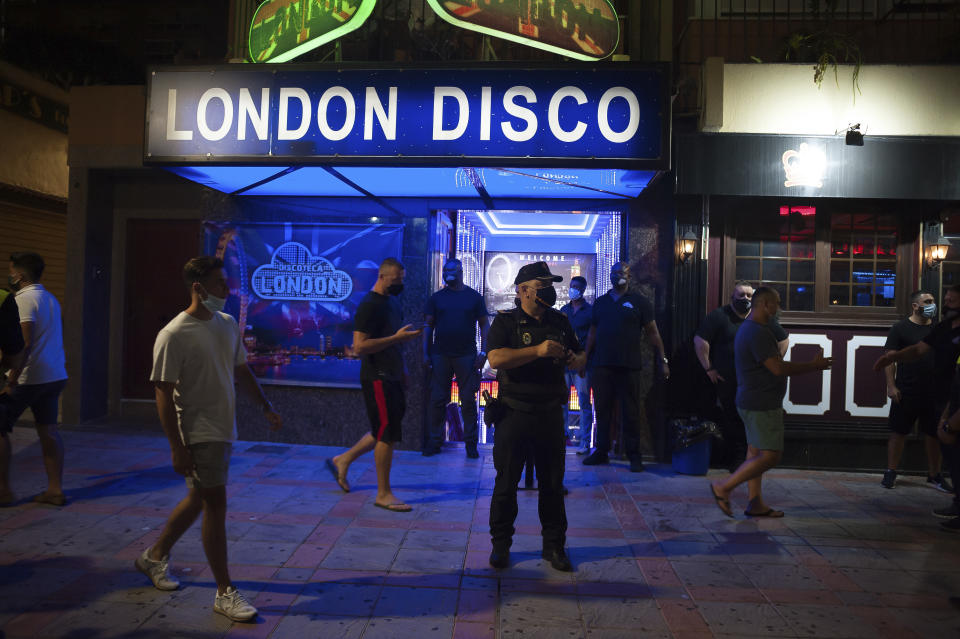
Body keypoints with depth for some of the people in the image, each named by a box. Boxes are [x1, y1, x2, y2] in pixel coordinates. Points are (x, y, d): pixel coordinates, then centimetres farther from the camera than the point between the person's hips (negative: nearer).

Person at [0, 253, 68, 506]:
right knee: (49, 431, 8)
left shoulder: (23, 299, -11)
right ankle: (55, 490, 10)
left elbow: (25, 343, -21)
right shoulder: (51, 298, 14)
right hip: (55, 377, 8)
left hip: (28, 378, -8)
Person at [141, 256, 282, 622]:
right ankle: (224, 593, 8)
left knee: (199, 499, 19)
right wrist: (177, 447, -18)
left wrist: (266, 406, 16)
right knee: (215, 504, -4)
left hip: (224, 430, 8)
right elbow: (164, 394, -16)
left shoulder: (228, 324, 7)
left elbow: (241, 370, 18)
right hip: (199, 434, -8)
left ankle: (156, 556, 42)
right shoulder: (174, 335, -15)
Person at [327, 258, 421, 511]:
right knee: (388, 434, -4)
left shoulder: (392, 301, 14)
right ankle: (383, 494, 7)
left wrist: (402, 370, 21)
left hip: (391, 376, 9)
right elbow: (360, 346, -23)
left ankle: (342, 461, 32)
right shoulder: (369, 306, -15)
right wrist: (397, 337, -24)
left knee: (385, 431, 17)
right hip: (377, 378, -9)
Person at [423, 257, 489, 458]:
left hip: (466, 357, -1)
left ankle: (471, 443, 11)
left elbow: (484, 326, 6)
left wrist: (483, 352, -3)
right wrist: (426, 353, 0)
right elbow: (428, 326, 9)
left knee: (468, 400, 2)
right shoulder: (436, 298, 8)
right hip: (440, 356, 1)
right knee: (437, 400, 4)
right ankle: (434, 441, 14)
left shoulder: (474, 297, 6)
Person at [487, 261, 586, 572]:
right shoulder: (506, 322, -4)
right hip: (514, 414, -4)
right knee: (506, 482, 6)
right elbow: (496, 358, -19)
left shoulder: (560, 322, 11)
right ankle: (500, 544, 21)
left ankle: (554, 546, 23)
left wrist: (575, 359, -5)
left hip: (550, 415, 4)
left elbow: (580, 357, 19)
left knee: (553, 484, 10)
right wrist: (538, 351, -24)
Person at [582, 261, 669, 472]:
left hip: (629, 366, -3)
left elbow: (652, 333, 2)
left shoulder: (639, 302, 3)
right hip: (602, 365, 4)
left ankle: (634, 455, 11)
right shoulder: (600, 302, 14)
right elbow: (592, 333, 17)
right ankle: (601, 451, 19)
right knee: (602, 409, 8)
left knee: (631, 412, 2)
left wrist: (663, 360, -3)